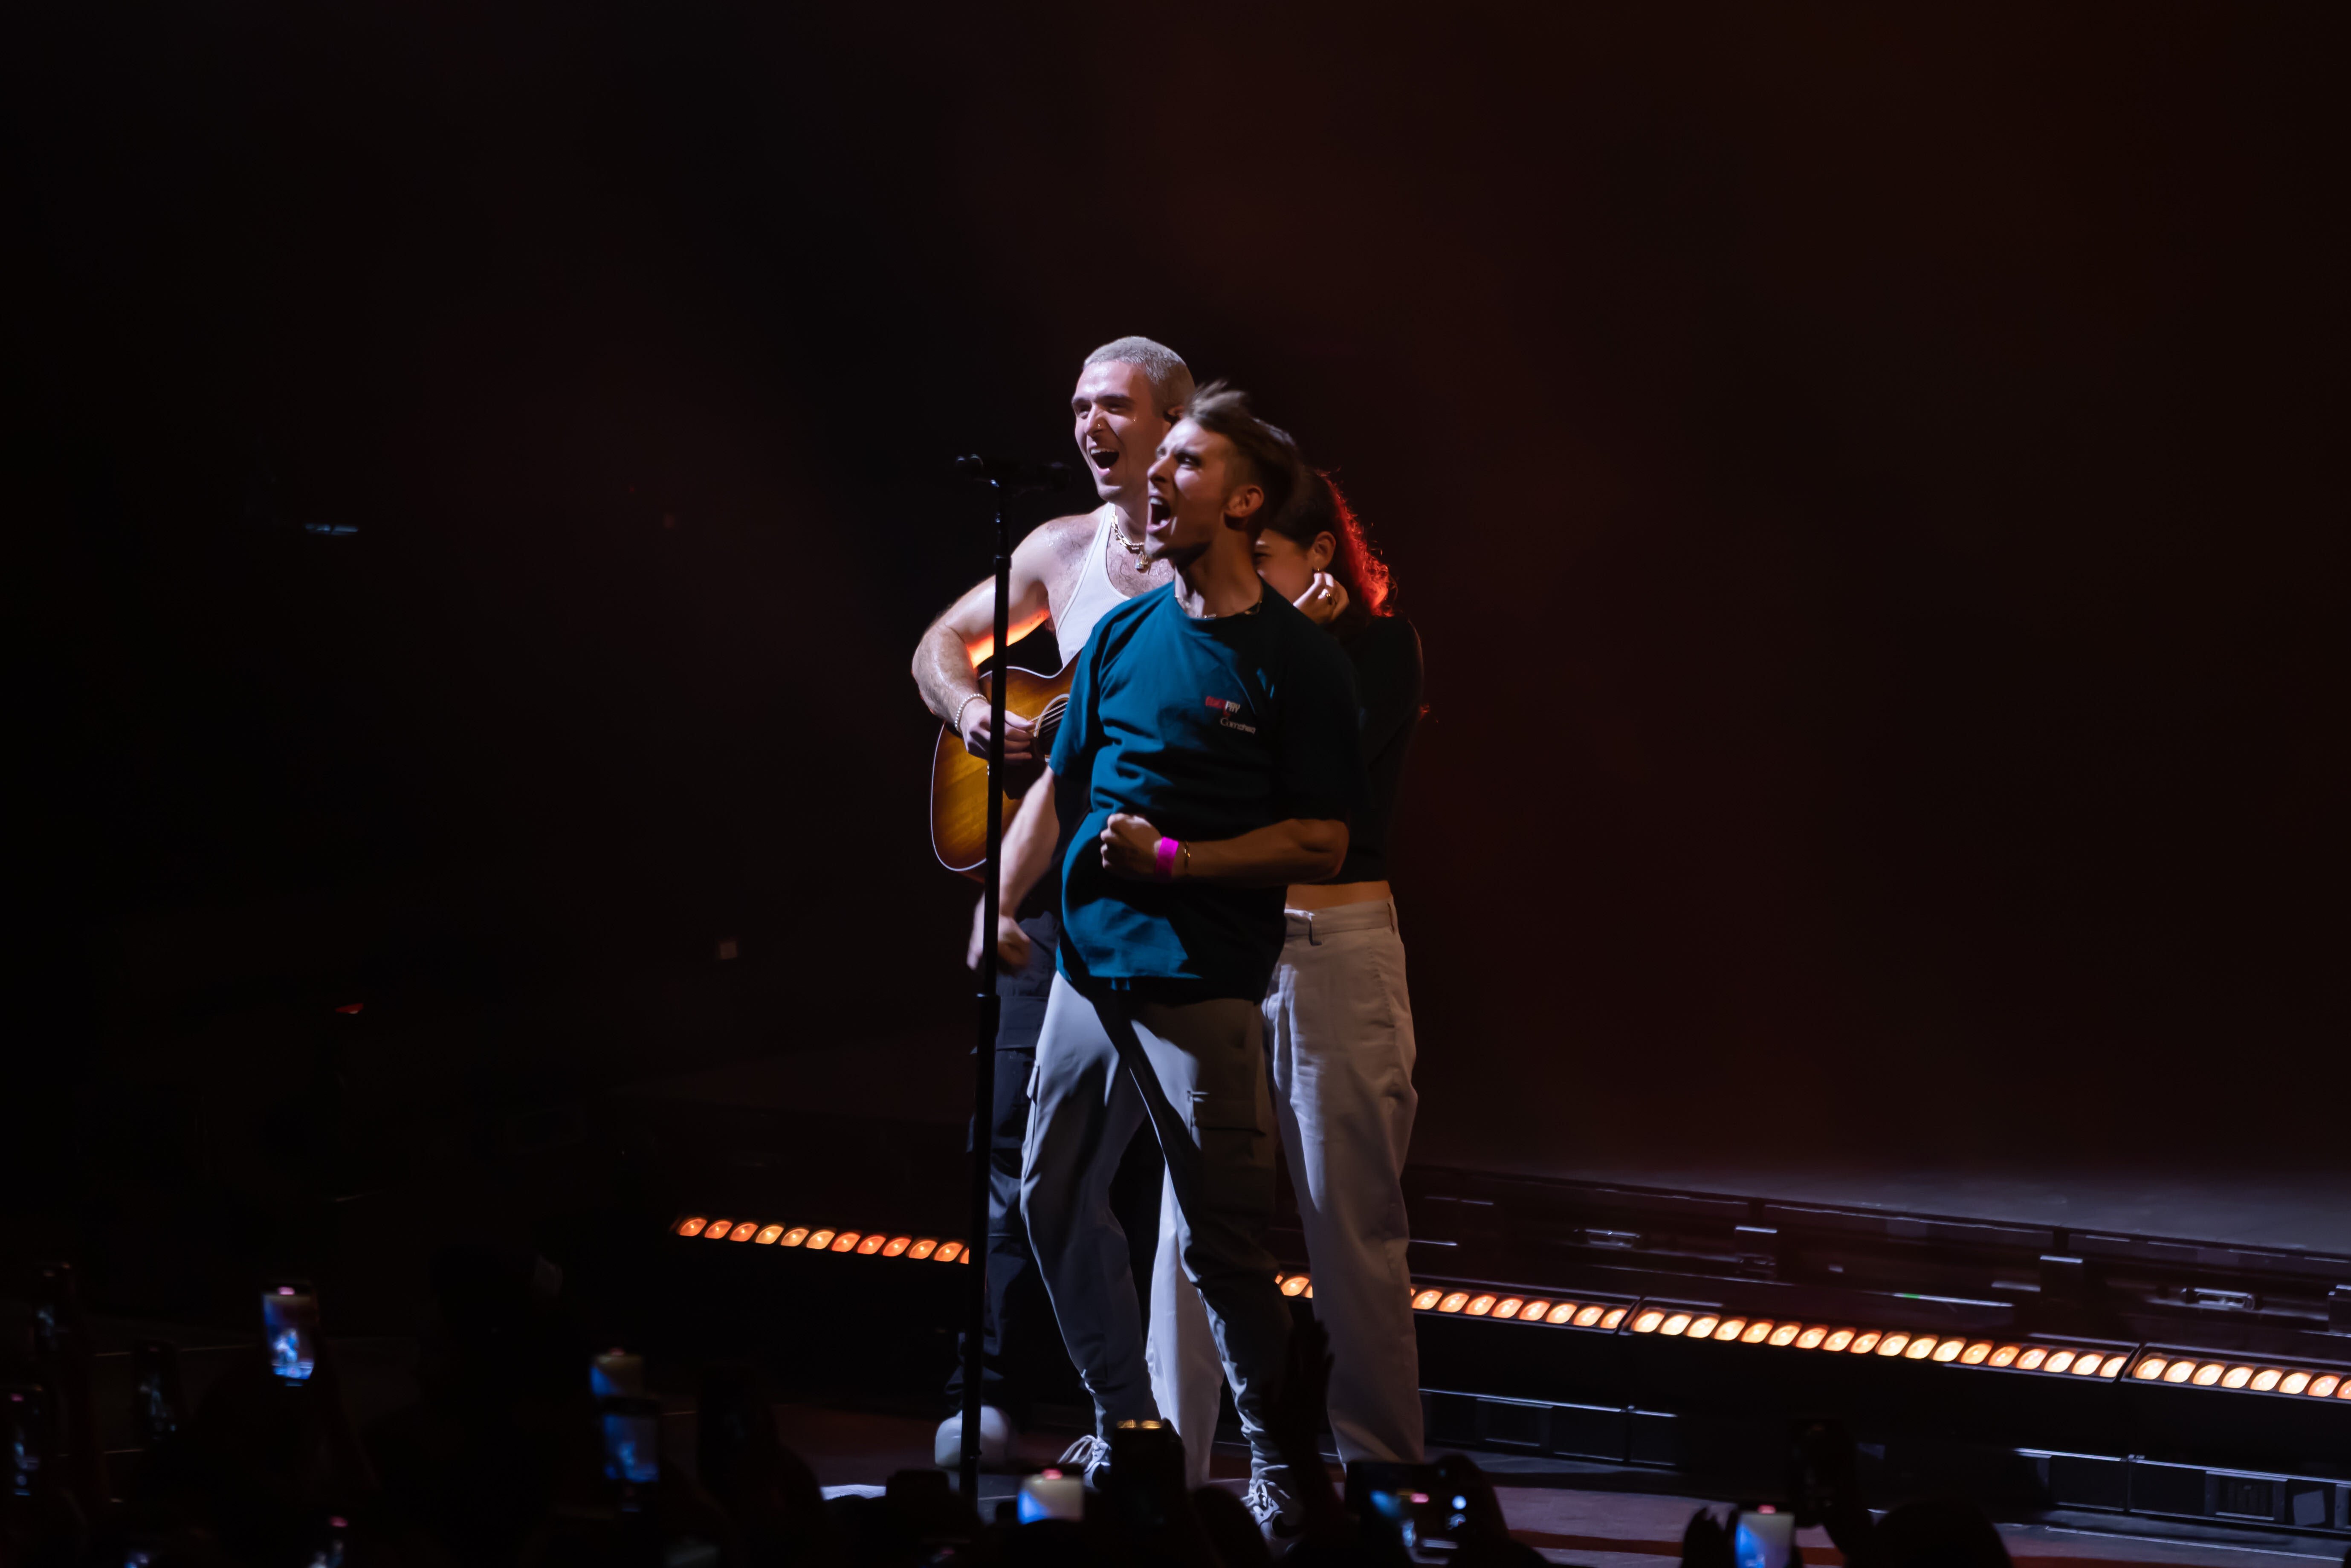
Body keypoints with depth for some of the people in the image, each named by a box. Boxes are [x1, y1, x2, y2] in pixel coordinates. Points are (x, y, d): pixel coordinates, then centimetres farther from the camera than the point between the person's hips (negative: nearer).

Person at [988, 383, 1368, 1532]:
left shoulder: (1294, 659, -6)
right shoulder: (1123, 635, 10)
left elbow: (1321, 843, -8)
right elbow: (1061, 788, 17)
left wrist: (1174, 856, -16)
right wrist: (999, 906, 6)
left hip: (1203, 984, -6)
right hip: (1090, 966, 6)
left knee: (1219, 1239, -5)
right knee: (1054, 1198, 13)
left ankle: (1275, 1458, 10)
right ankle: (1122, 1426, 27)